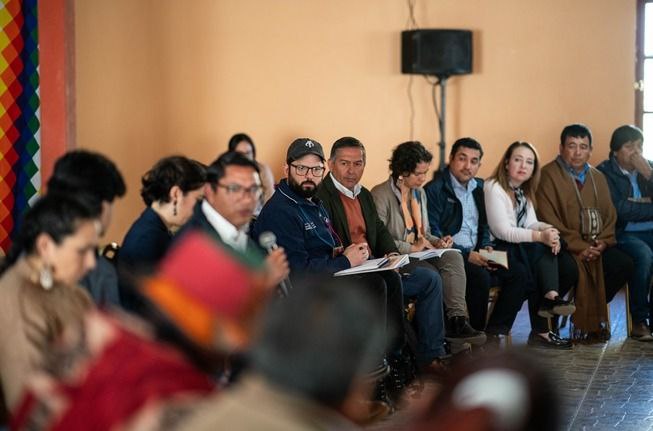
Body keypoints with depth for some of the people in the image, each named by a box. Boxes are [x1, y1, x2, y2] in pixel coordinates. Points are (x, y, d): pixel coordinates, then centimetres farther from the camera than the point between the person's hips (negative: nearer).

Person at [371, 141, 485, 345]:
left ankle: (457, 319, -34)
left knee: (453, 257, -24)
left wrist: (437, 242, 3)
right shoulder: (381, 195, -6)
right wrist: (412, 248, -16)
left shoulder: (419, 193, 20)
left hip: (419, 254, 7)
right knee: (433, 275, -33)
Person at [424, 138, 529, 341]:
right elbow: (433, 236, -12)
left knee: (518, 271, -13)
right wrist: (466, 254, -19)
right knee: (480, 276, -33)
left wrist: (486, 246, 3)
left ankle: (494, 332, -12)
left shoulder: (479, 188, 16)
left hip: (475, 255, 7)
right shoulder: (434, 190, -7)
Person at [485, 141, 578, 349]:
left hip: (521, 247, 8)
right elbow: (502, 231, -19)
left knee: (567, 267, -14)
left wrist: (547, 229, -17)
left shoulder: (524, 191, 18)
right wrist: (540, 236, -27)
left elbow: (531, 224, 8)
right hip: (498, 250, -8)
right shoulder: (494, 188, -9)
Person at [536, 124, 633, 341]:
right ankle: (584, 324, -16)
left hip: (594, 245, 6)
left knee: (624, 264, -17)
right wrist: (578, 247, -19)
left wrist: (604, 241, -6)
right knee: (579, 268, -34)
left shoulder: (598, 178, 17)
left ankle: (594, 312, 0)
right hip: (564, 247, -6)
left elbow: (610, 215, 16)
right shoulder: (549, 175, -5)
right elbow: (547, 220, -13)